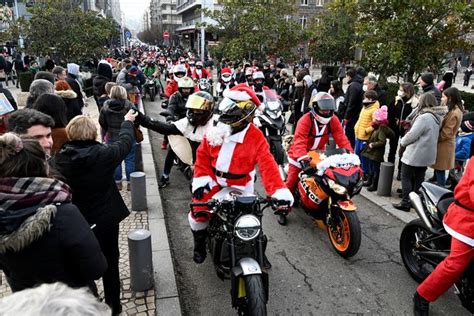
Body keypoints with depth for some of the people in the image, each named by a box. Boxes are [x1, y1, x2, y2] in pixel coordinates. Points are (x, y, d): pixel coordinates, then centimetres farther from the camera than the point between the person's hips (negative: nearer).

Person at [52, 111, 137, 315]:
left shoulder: (59, 159, -15)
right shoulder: (103, 154, -20)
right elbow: (125, 142, -2)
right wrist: (128, 122, 15)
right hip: (106, 218, -2)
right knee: (110, 262, 17)